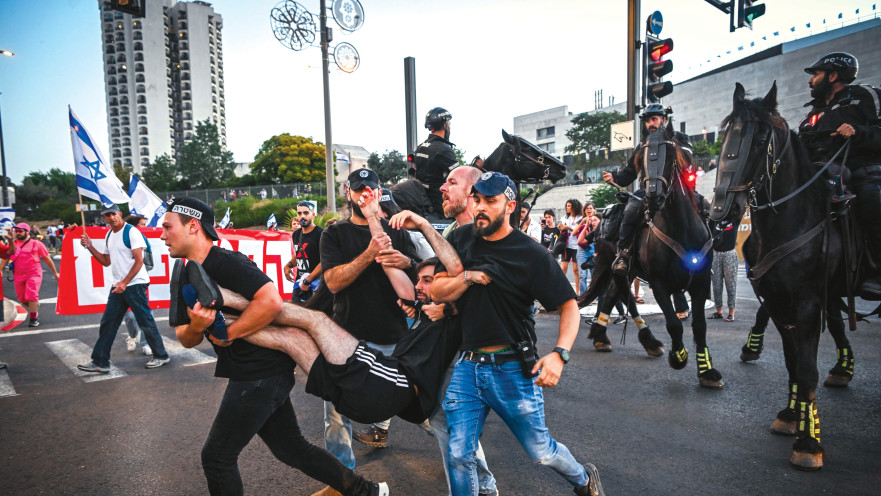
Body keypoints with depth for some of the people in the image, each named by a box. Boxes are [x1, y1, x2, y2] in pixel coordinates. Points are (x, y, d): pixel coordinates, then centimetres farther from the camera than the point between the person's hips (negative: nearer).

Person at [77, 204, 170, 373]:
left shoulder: (132, 232, -10)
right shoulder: (109, 235, 15)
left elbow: (139, 261, -15)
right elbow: (106, 261, 20)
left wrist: (124, 283, -20)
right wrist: (90, 247, 9)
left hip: (135, 284, -8)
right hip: (118, 286, 8)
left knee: (145, 322, -2)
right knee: (107, 323, 8)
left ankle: (161, 356, 12)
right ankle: (100, 362, 16)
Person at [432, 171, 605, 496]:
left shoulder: (532, 255, -10)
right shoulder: (460, 239, 3)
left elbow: (569, 306, -10)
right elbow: (437, 292, 4)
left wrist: (559, 354, -24)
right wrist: (468, 277, -14)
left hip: (512, 369, -3)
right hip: (467, 366, 4)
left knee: (540, 452, 13)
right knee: (458, 457, 5)